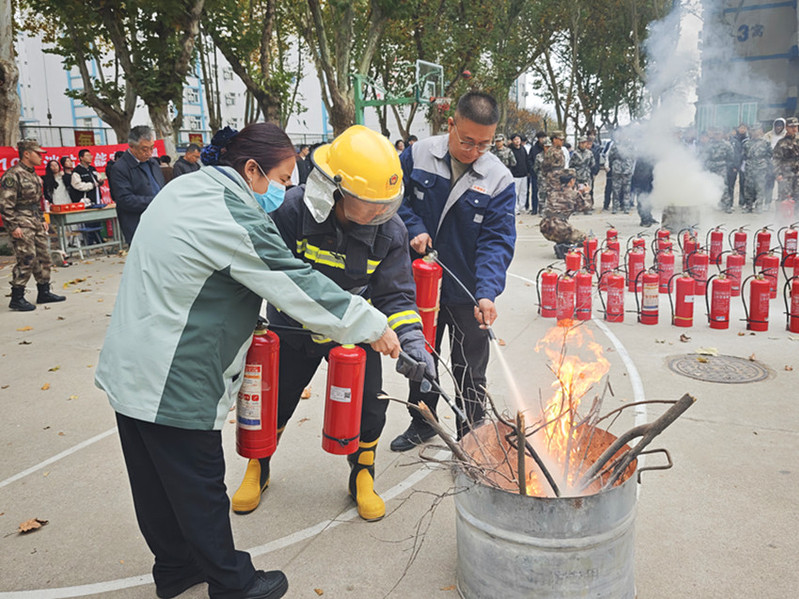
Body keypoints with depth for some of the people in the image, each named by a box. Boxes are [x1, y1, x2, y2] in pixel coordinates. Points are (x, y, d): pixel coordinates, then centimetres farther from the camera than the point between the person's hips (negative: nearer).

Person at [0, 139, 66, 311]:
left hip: (35, 222, 9)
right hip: (21, 224, -9)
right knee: (27, 259, -10)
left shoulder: (33, 174, 16)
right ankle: (17, 298, -2)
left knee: (43, 257, 11)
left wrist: (42, 219, 20)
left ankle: (44, 292, 22)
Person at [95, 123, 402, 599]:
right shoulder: (235, 220, -22)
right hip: (174, 385, -10)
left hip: (131, 370, 10)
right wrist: (373, 327, -11)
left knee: (156, 483, 20)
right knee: (199, 489, 7)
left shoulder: (186, 187, 7)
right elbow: (300, 286, -21)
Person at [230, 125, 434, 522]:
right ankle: (257, 471, 42)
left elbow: (395, 295, -13)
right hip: (293, 330, -1)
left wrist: (410, 339, -27)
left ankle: (363, 478, 31)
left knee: (368, 407, 1)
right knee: (271, 404, 12)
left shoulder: (390, 232, -17)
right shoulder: (293, 210, -25)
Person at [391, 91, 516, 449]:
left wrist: (487, 292, -30)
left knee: (469, 368, 11)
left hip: (467, 292, -2)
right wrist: (413, 229, -16)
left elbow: (497, 240, -17)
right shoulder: (418, 156, -8)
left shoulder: (499, 180, -13)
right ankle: (421, 424, 43)